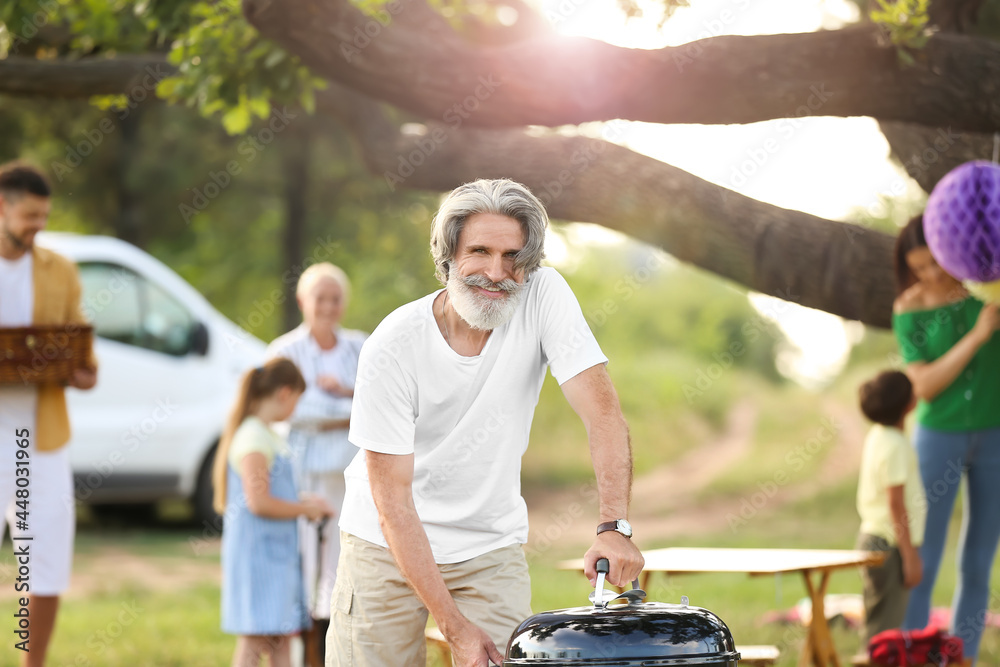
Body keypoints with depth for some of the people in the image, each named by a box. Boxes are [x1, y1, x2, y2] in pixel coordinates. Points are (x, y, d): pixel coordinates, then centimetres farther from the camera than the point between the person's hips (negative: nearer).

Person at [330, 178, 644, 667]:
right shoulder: (393, 347, -21)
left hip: (492, 550, 2)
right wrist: (454, 627, -25)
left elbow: (601, 411, -20)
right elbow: (393, 501, -20)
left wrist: (614, 526, -37)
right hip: (387, 546, -2)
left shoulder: (544, 296, -14)